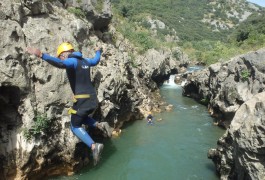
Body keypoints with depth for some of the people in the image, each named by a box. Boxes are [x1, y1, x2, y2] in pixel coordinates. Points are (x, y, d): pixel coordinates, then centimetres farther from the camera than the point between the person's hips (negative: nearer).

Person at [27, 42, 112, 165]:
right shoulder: (85, 61, 16)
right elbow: (96, 61, 38)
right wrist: (98, 52, 58)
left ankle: (94, 146, -10)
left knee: (75, 127, 7)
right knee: (82, 118, 31)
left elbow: (60, 64, -32)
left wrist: (41, 55, -40)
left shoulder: (72, 61, -8)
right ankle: (100, 125, 7)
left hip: (82, 100, -8)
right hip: (93, 99, 8)